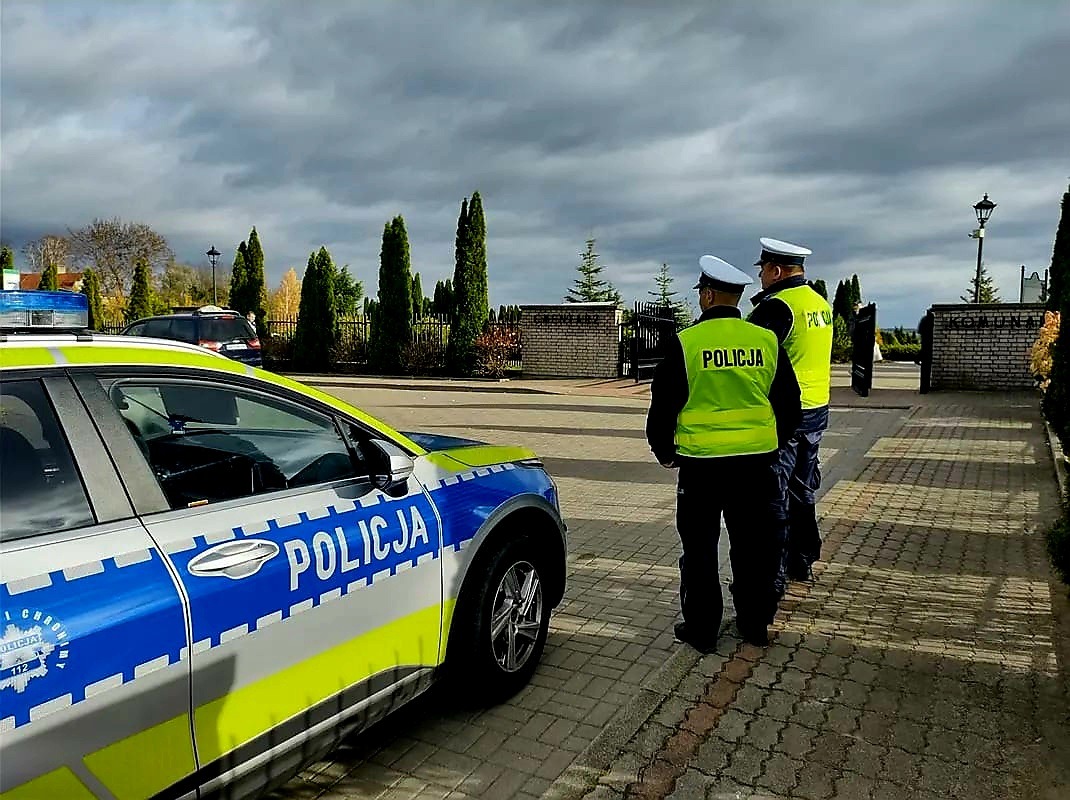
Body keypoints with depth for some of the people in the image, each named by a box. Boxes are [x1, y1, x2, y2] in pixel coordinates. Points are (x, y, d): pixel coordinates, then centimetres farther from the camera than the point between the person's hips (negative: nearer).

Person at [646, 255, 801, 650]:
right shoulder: (766, 341, 2)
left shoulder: (685, 342, -9)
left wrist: (662, 449, 11)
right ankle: (755, 623, 27)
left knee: (700, 547, 9)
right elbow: (789, 402, 10)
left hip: (701, 461, -3)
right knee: (754, 545, 15)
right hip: (757, 461, 4)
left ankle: (701, 628, 17)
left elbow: (663, 402, -5)